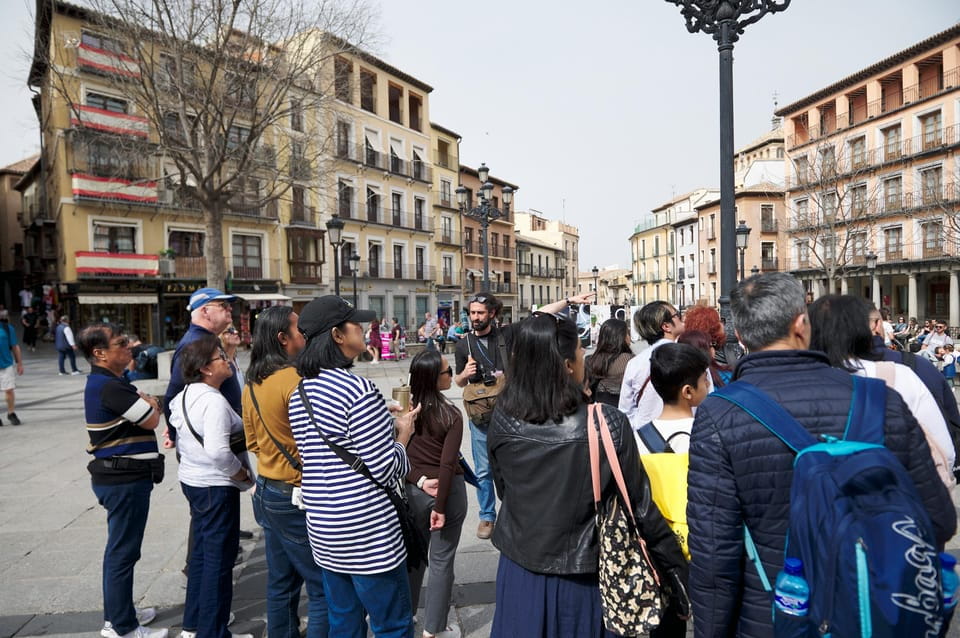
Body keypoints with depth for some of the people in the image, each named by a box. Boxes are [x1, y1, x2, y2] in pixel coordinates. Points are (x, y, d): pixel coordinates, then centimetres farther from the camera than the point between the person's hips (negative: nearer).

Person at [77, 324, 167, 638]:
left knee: (119, 549, 21)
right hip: (124, 479, -11)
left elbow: (144, 408, 15)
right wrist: (150, 404, 0)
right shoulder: (109, 387, -22)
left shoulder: (107, 382, 12)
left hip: (118, 476, 11)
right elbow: (151, 419, -18)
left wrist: (144, 403, -5)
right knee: (123, 552, 1)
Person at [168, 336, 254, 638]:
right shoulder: (213, 400, -23)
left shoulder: (185, 396, 8)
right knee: (219, 560, 3)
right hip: (216, 486, -10)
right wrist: (244, 475, -17)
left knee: (200, 554, 20)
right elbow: (218, 451, -30)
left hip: (192, 480, 10)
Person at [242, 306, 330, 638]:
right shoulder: (295, 380, -21)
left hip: (266, 492, 9)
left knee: (281, 583, 20)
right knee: (323, 588, 3)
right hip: (297, 497, -9)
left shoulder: (251, 384, 5)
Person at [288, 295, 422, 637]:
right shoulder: (358, 389, -21)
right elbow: (385, 469, -20)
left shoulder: (299, 393, 5)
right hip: (367, 532, -8)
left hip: (323, 529, 8)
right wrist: (403, 434, -2)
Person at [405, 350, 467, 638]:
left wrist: (419, 480, -8)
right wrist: (440, 506, -14)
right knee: (441, 561, 11)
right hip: (448, 490, -4)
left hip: (413, 490, 4)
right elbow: (447, 463, -18)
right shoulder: (451, 414, -17)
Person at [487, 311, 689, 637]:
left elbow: (503, 490, 1)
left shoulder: (502, 420, -15)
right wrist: (678, 571, -1)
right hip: (580, 579, -2)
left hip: (519, 572, 2)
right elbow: (641, 506, -15)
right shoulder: (608, 425, -24)